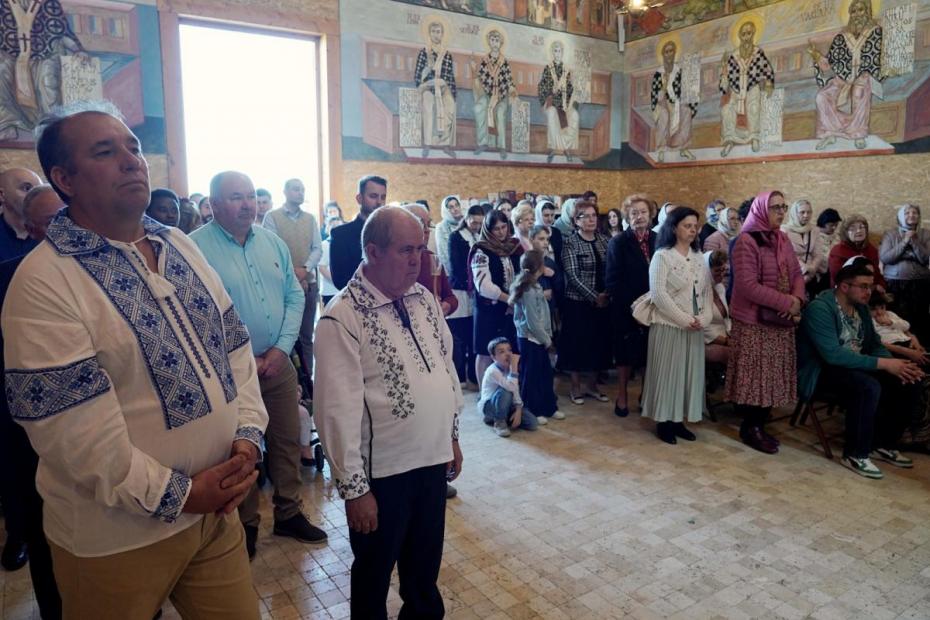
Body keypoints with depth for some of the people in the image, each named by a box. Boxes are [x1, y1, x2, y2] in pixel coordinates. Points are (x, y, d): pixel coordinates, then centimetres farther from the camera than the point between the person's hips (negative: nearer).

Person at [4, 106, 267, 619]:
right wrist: (173, 495, -15)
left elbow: (234, 345, 7)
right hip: (116, 537, -5)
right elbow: (71, 428, -20)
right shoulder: (44, 282, -16)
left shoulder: (181, 246, 5)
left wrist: (247, 434, -5)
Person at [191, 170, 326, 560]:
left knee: (287, 441, 15)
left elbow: (294, 296, 5)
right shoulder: (195, 247, -14)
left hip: (279, 363, 5)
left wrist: (282, 348, -7)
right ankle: (246, 524, 32)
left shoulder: (272, 242, 5)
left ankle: (289, 513, 35)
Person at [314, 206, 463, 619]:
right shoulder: (343, 318, -19)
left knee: (425, 568, 25)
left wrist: (452, 437, 14)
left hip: (433, 460, 6)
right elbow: (338, 411, -19)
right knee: (374, 575, 19)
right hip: (382, 473, -6)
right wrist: (354, 488, -16)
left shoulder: (424, 299, 2)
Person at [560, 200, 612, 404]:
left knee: (600, 343, 10)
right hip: (579, 303, -4)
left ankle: (592, 385, 26)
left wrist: (608, 293, -8)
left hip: (603, 302, 5)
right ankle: (575, 387, 19)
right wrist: (594, 297, -16)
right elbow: (573, 276, -14)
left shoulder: (605, 241, 7)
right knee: (578, 344, 3)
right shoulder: (570, 243, -7)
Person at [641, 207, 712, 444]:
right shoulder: (662, 256, -7)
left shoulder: (699, 257, 11)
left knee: (690, 372, 8)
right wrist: (685, 320, -16)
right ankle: (664, 422, 11)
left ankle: (679, 421, 19)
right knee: (668, 372, 0)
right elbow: (658, 294, -15)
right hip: (670, 325, -6)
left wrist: (704, 318, -7)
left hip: (696, 327, 6)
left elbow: (708, 290, 10)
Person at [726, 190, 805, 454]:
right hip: (754, 321, -7)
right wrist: (786, 302, -18)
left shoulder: (783, 240, 12)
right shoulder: (746, 242, -12)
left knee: (773, 376, 10)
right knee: (755, 376, -1)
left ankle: (760, 425, 22)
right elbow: (747, 286, -20)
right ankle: (749, 428, 14)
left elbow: (797, 274, 12)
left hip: (781, 321, 7)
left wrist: (797, 299, -9)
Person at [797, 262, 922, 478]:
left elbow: (874, 344, 10)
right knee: (869, 387, -32)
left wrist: (896, 364, -12)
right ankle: (855, 454, -16)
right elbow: (833, 354, -29)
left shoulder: (861, 307, 6)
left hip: (856, 365, 9)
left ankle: (883, 444, 11)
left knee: (909, 384, -4)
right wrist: (884, 364, -28)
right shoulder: (820, 308, -21)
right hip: (822, 369, -8)